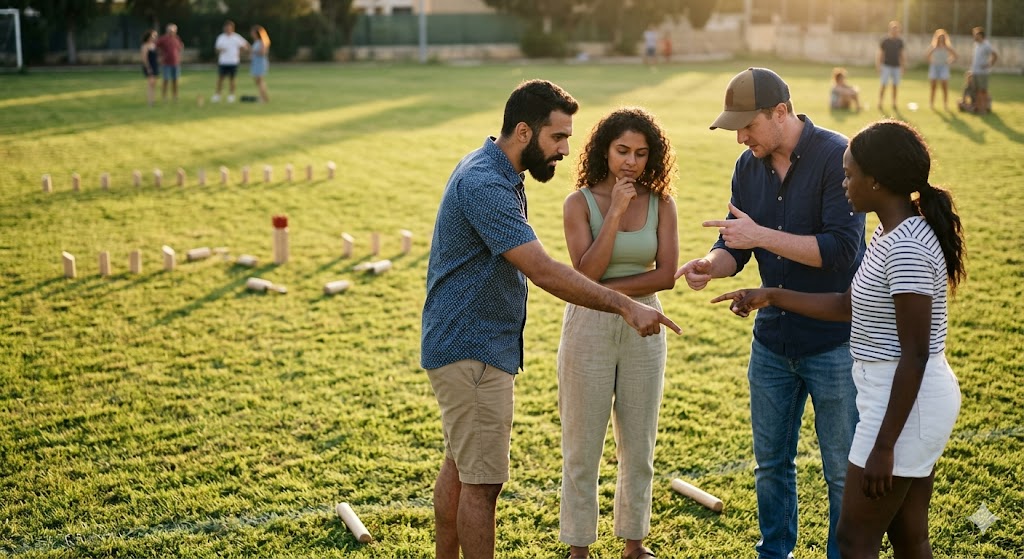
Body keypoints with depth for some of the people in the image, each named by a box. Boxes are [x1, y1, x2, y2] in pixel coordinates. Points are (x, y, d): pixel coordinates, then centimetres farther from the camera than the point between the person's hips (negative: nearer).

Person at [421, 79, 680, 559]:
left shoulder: (495, 173, 10)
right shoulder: (485, 185, -24)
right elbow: (544, 272, -30)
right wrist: (626, 306, -29)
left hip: (465, 347, 11)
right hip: (472, 353, -11)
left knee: (459, 466, 19)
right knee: (482, 482, -5)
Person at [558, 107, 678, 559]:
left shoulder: (661, 204, -1)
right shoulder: (580, 203, -7)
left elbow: (666, 275, -8)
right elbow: (586, 273, -16)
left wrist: (606, 288, -15)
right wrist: (615, 212, -20)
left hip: (644, 330, 3)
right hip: (589, 329, -2)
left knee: (639, 444, 12)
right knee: (583, 445, 5)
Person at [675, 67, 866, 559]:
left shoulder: (837, 158, -17)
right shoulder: (749, 167, 3)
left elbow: (841, 250, -24)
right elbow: (736, 247, 6)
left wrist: (761, 235, -26)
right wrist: (711, 265, -16)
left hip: (833, 341, -6)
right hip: (772, 339, 6)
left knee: (843, 471, 7)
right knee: (771, 462, 18)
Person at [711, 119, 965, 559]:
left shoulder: (906, 249, -22)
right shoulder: (895, 235, 8)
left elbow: (915, 355, -23)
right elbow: (849, 305, 18)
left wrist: (884, 445, -21)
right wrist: (772, 297, 18)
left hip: (906, 403, -10)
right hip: (919, 398, 10)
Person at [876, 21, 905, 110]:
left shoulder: (899, 42, 7)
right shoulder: (885, 41, -3)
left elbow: (901, 54, 13)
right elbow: (880, 53, -1)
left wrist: (903, 66, 12)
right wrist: (878, 65, -9)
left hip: (896, 66, 3)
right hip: (887, 66, -3)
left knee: (895, 86, 5)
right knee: (884, 85, -7)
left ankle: (894, 103, 12)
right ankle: (880, 102, -3)